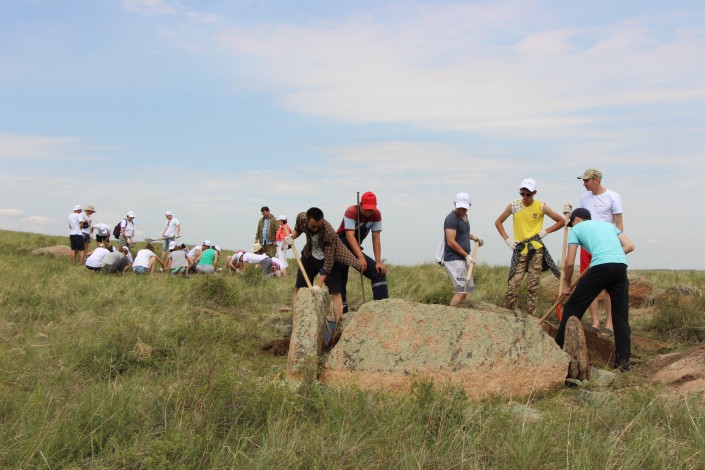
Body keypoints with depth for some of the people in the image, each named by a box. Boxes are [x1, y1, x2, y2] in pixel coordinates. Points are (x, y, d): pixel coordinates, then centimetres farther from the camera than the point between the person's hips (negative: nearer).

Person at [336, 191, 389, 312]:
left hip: (356, 249, 5)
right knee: (340, 280, -9)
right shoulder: (351, 212, -23)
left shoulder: (376, 215, -9)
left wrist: (378, 262, -17)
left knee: (379, 271, -7)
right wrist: (360, 257, -44)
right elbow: (350, 236, -33)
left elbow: (376, 238, -9)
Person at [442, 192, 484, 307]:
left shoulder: (464, 216, 14)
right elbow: (451, 242, -19)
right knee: (462, 290, -16)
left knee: (466, 289, 10)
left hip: (463, 259, 10)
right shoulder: (452, 218, -14)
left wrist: (473, 237, 16)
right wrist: (467, 256, -16)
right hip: (454, 260, -10)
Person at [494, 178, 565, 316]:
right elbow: (498, 222, 13)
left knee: (533, 286, 2)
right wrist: (507, 239, 2)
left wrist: (546, 231, -3)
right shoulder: (513, 205, 2)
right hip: (519, 250, 1)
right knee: (512, 286, -6)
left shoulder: (541, 207, -1)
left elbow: (562, 221, 7)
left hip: (536, 250, -1)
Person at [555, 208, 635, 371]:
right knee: (621, 315, 12)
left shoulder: (576, 229, 18)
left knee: (573, 307, 8)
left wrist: (567, 285, 24)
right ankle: (623, 361, 12)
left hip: (601, 267, -5)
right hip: (621, 266, 5)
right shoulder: (608, 224, 32)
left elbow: (570, 263, 11)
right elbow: (629, 246, 21)